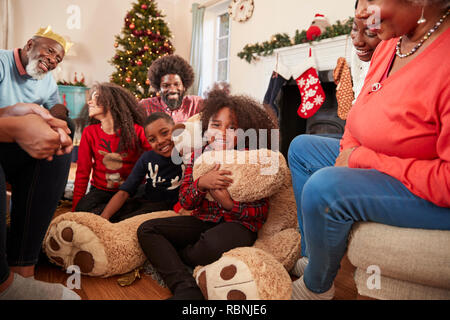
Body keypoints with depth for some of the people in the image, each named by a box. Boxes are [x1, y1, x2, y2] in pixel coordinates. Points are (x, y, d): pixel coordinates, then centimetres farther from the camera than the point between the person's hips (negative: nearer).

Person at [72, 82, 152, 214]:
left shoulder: (136, 131, -8)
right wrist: (75, 208, -5)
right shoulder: (89, 132, -1)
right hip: (100, 191, 2)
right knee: (83, 209, -29)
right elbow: (82, 172, 0)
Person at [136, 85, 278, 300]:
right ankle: (186, 288, -28)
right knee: (146, 230, -10)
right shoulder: (197, 156, 4)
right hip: (203, 220, 5)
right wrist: (201, 183, -22)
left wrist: (229, 204, -24)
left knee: (211, 243, -40)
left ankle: (166, 257, -5)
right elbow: (185, 202, 0)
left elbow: (261, 212, -6)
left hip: (238, 224, -5)